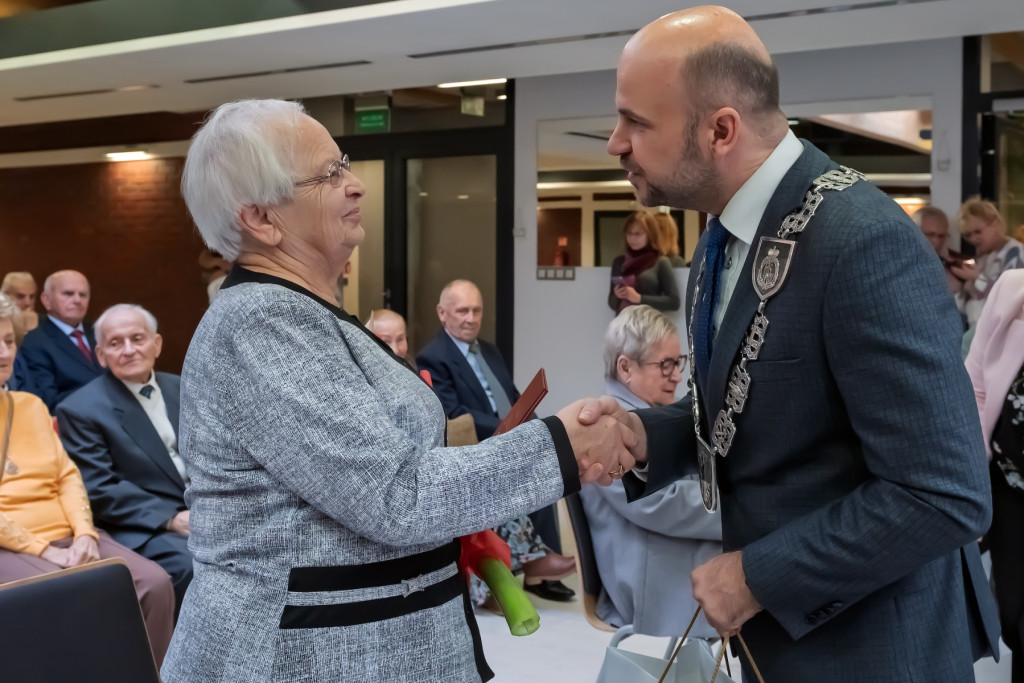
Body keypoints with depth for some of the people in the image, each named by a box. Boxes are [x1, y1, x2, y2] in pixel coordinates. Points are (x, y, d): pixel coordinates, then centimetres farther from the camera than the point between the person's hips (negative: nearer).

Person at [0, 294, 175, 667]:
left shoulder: (30, 405, 18)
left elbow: (67, 476, 13)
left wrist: (84, 534, -5)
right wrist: (42, 549, -15)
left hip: (68, 537, 5)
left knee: (155, 584, -18)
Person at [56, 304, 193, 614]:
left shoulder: (181, 388, 12)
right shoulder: (80, 410, -6)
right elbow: (99, 490, -12)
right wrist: (172, 519, -21)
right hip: (144, 527, -6)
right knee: (194, 565, -33)